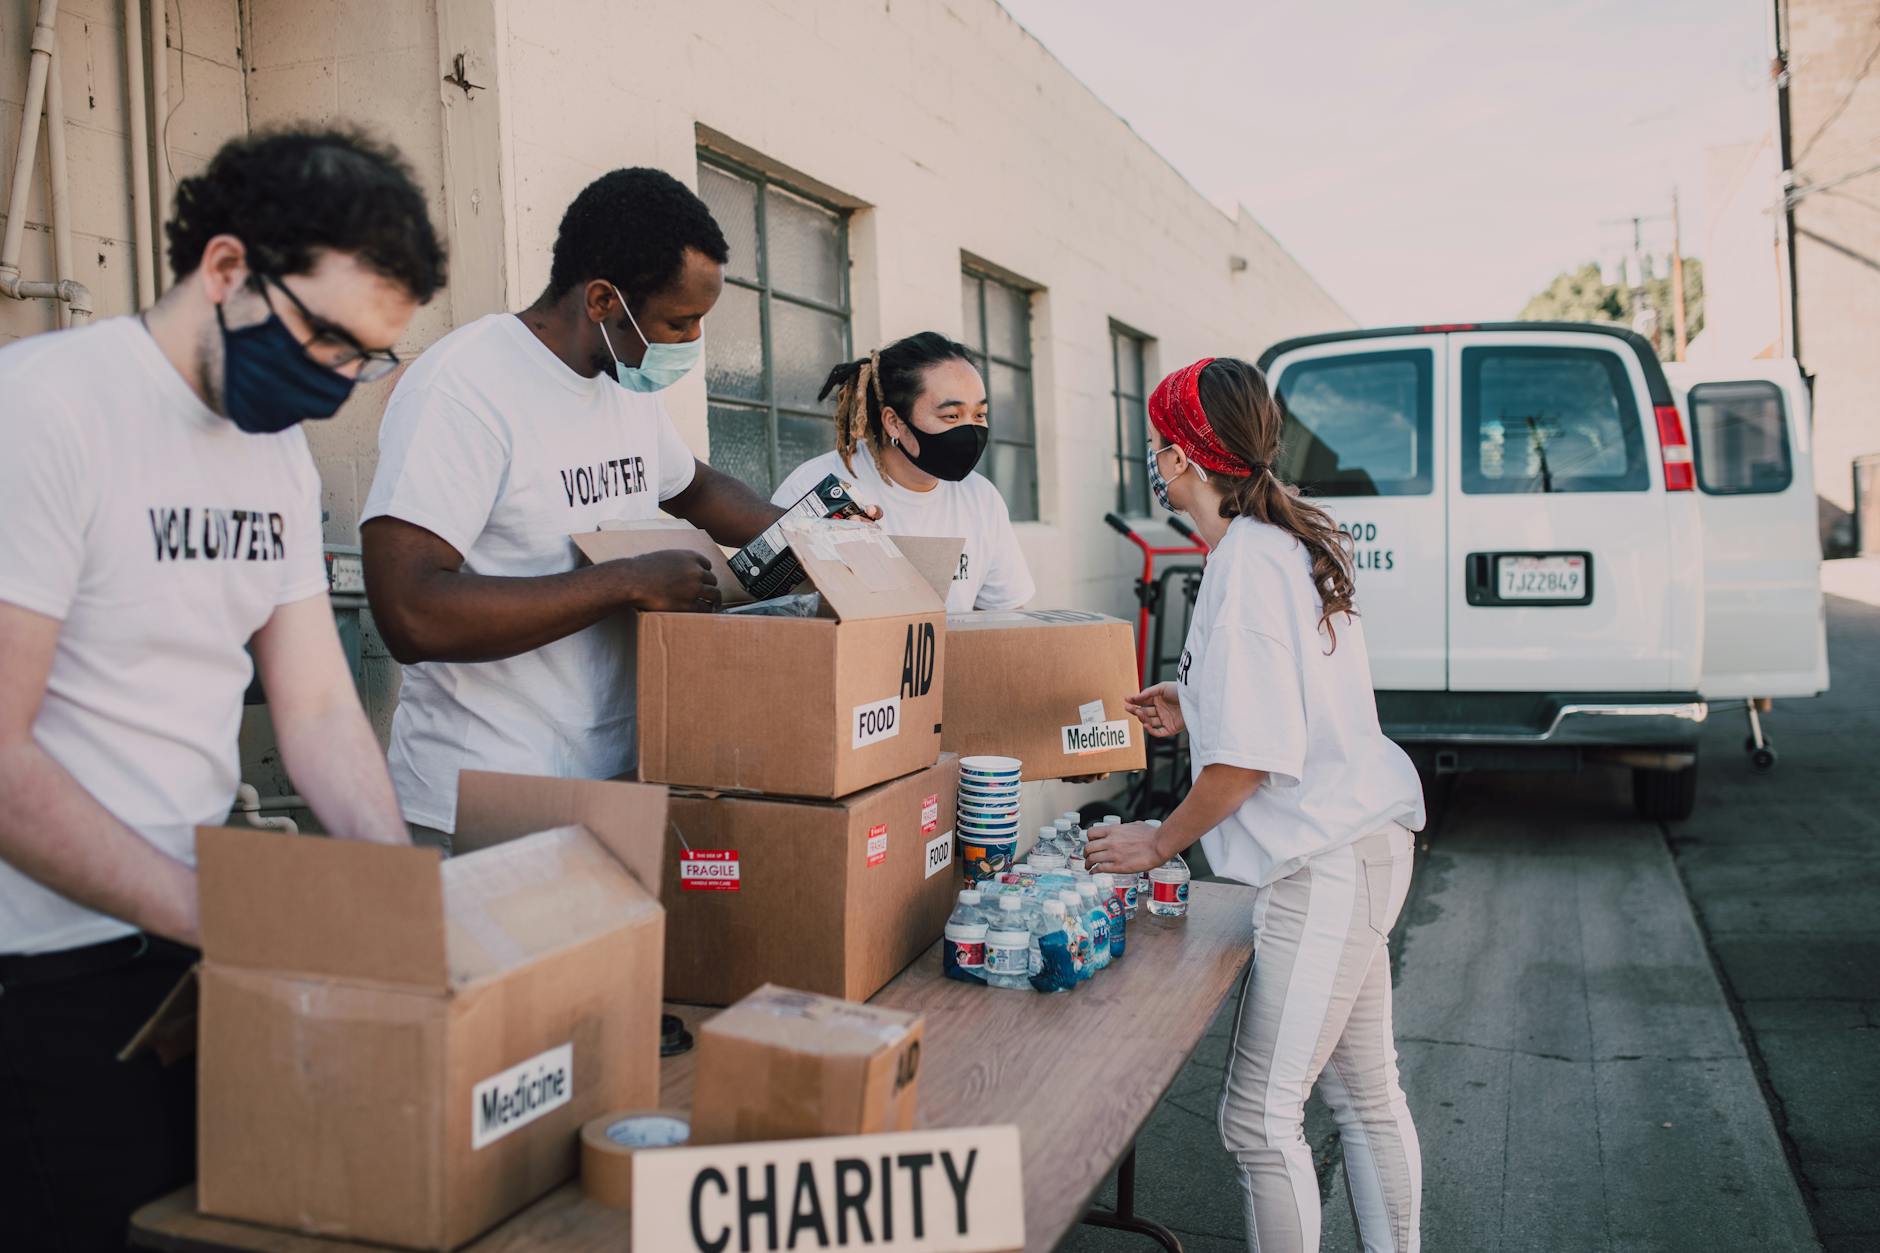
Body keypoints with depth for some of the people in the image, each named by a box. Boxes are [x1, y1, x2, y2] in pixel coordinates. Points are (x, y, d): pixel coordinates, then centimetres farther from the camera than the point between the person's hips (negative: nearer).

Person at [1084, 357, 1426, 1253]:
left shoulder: (1246, 562, -19)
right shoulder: (1285, 541, 12)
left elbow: (1253, 755, -22)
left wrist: (1161, 841, -10)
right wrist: (1196, 709, 15)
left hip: (1326, 862, -11)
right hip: (1357, 846, 11)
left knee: (1259, 1116, -2)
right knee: (1364, 1095, 20)